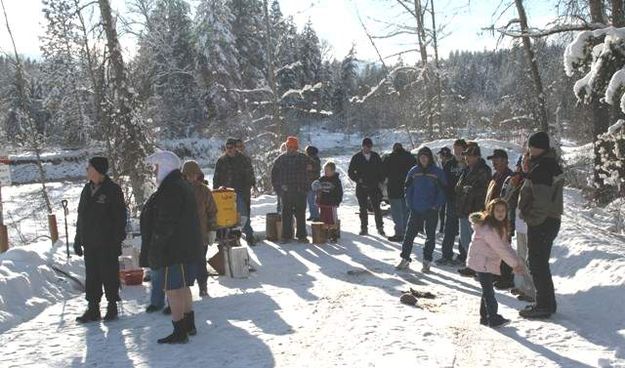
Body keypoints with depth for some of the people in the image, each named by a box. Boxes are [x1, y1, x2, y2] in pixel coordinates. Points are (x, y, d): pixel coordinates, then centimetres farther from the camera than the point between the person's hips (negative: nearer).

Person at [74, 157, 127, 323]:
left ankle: (112, 307, 16)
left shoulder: (113, 190, -9)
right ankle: (93, 309, 19)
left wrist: (117, 241, -16)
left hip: (107, 244, -6)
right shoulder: (87, 189, 12)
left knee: (109, 276, 3)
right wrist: (78, 239, 14)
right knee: (91, 277, 10)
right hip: (89, 244, 6)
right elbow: (81, 216, 18)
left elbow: (120, 218, -11)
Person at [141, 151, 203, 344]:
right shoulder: (183, 186, 16)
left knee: (173, 290, -4)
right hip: (187, 247, 11)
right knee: (183, 287, 20)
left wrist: (155, 246, -15)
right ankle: (189, 325, 31)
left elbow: (166, 223, -23)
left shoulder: (171, 190, -19)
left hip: (175, 249, -11)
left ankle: (179, 332, 2)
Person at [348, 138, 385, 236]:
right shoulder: (356, 157, 1)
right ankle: (364, 228, 13)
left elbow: (381, 170, 11)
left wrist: (380, 181, -1)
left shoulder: (376, 157, 5)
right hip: (361, 187, 0)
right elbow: (350, 172, 5)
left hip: (374, 187, 0)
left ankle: (380, 228, 4)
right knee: (363, 209, 5)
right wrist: (358, 179, -9)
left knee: (377, 208, -3)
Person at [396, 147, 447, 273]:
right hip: (416, 209, 2)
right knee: (409, 234, 2)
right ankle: (405, 259, 10)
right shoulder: (413, 171, 4)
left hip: (431, 210, -2)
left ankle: (427, 261, 15)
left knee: (430, 235, 6)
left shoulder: (437, 172, -3)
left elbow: (443, 190, -3)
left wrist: (437, 205, -10)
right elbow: (408, 188, 9)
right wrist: (410, 203, 0)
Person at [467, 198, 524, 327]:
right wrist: (515, 263, -17)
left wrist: (517, 261, -5)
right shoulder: (487, 228, -24)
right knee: (488, 290, -8)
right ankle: (493, 318, -4)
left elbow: (506, 245, 4)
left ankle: (485, 317, 25)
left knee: (487, 290, 15)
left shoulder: (499, 226, 8)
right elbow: (500, 249, -23)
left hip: (489, 262, 10)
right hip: (481, 262, -10)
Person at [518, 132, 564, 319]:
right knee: (541, 263, 18)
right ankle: (548, 303, 27)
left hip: (540, 223, -10)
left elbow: (541, 201, -24)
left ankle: (544, 305, 6)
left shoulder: (541, 168, -20)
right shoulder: (553, 165, 12)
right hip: (552, 219, 10)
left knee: (537, 265, -1)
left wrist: (532, 220, -16)